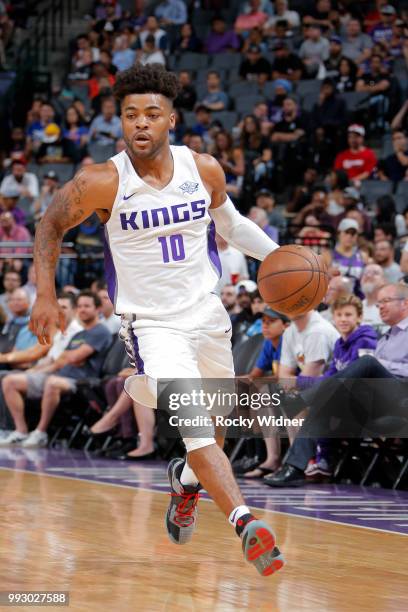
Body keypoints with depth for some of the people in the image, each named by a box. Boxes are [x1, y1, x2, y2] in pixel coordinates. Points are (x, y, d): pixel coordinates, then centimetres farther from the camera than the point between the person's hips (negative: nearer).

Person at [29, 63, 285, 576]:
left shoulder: (204, 169, -7)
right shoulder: (102, 182, -17)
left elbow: (228, 223, 13)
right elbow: (50, 225, 0)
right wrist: (45, 296, -7)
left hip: (207, 312, 5)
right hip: (152, 322, -4)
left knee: (216, 421, 19)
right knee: (195, 425, -23)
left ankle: (186, 480, 50)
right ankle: (244, 523, -30)